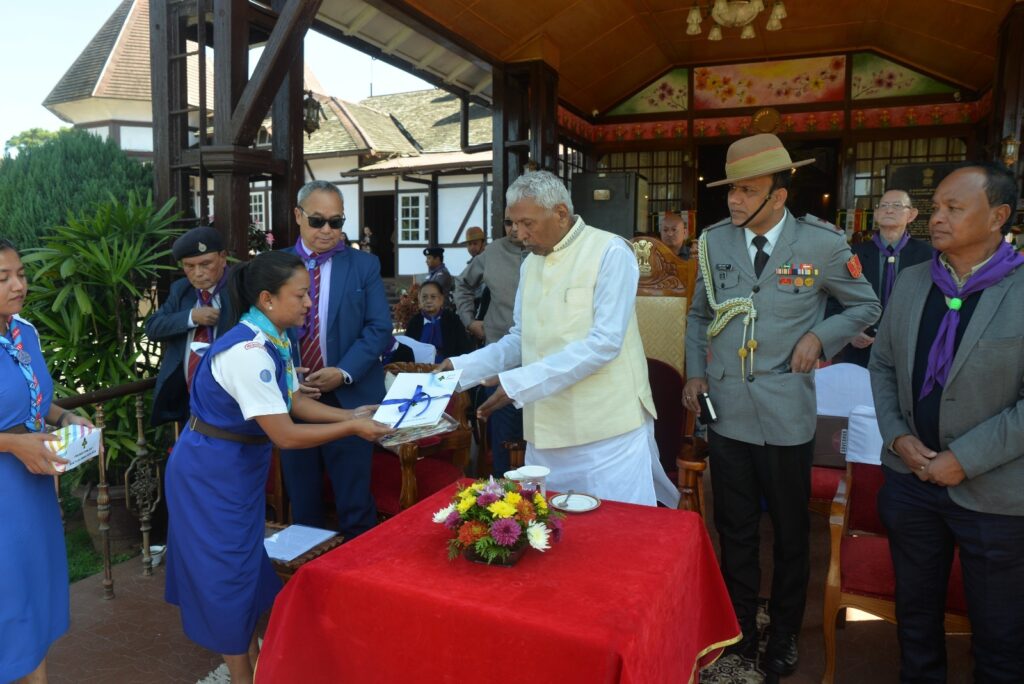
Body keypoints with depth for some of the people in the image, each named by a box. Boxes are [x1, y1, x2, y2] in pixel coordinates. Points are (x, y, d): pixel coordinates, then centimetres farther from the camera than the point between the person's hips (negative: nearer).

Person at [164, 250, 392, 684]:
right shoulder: (248, 352, -31)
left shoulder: (275, 339, -2)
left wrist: (352, 414, -5)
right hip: (210, 472, -9)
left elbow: (294, 402, 5)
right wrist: (351, 428, -23)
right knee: (225, 566, 7)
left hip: (240, 467, 9)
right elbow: (285, 436, -31)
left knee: (244, 557, 21)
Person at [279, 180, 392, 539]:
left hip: (348, 398, -2)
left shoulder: (364, 265, 1)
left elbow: (379, 328, -4)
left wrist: (343, 372, -16)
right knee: (302, 501, 16)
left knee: (355, 502, 6)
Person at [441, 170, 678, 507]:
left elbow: (604, 343, -18)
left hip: (608, 432, -6)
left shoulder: (610, 252, -10)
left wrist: (518, 383, -21)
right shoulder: (531, 263, 12)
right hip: (547, 432, 6)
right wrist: (461, 367, 0)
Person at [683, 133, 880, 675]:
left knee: (790, 531, 14)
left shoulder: (821, 244, -7)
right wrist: (694, 372, 3)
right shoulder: (716, 242, 2)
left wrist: (820, 335, -10)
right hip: (726, 412, 2)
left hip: (785, 415, -2)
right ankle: (741, 630, 32)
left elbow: (866, 306, 7)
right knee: (735, 530, 13)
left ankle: (784, 634, 36)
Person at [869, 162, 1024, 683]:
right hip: (910, 479, 5)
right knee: (915, 610, 21)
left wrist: (965, 459, -17)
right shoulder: (911, 282, 3)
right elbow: (882, 364, 9)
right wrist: (897, 436, -4)